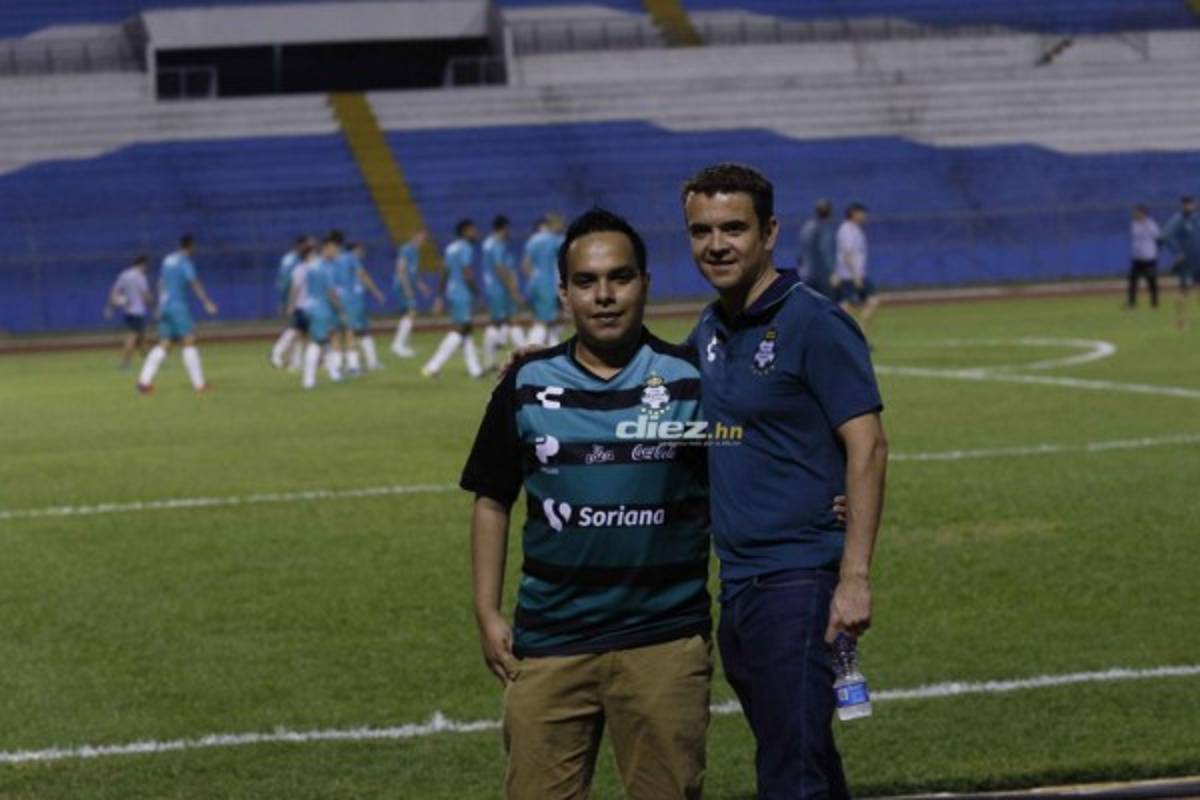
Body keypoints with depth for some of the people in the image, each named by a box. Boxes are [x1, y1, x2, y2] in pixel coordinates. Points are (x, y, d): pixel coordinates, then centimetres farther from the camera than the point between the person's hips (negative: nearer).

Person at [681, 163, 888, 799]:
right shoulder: (707, 333, 13)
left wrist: (855, 578, -21)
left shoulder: (812, 323, -10)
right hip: (736, 582, 8)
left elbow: (867, 448, -14)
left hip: (798, 580, -8)